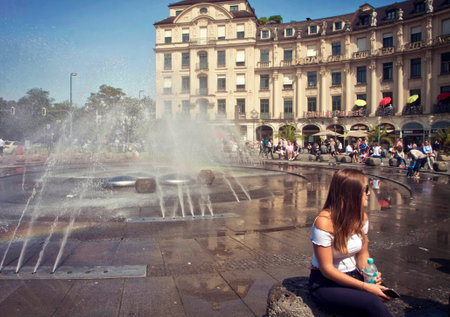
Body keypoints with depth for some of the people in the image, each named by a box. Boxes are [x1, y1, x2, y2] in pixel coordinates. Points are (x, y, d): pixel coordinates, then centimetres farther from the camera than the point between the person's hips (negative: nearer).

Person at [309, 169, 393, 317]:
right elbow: (326, 269, -19)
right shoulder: (324, 222, -22)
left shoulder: (361, 217, 1)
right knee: (373, 304, -28)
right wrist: (365, 286, -21)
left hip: (353, 276, 6)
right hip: (325, 284, -6)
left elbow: (363, 254, 10)